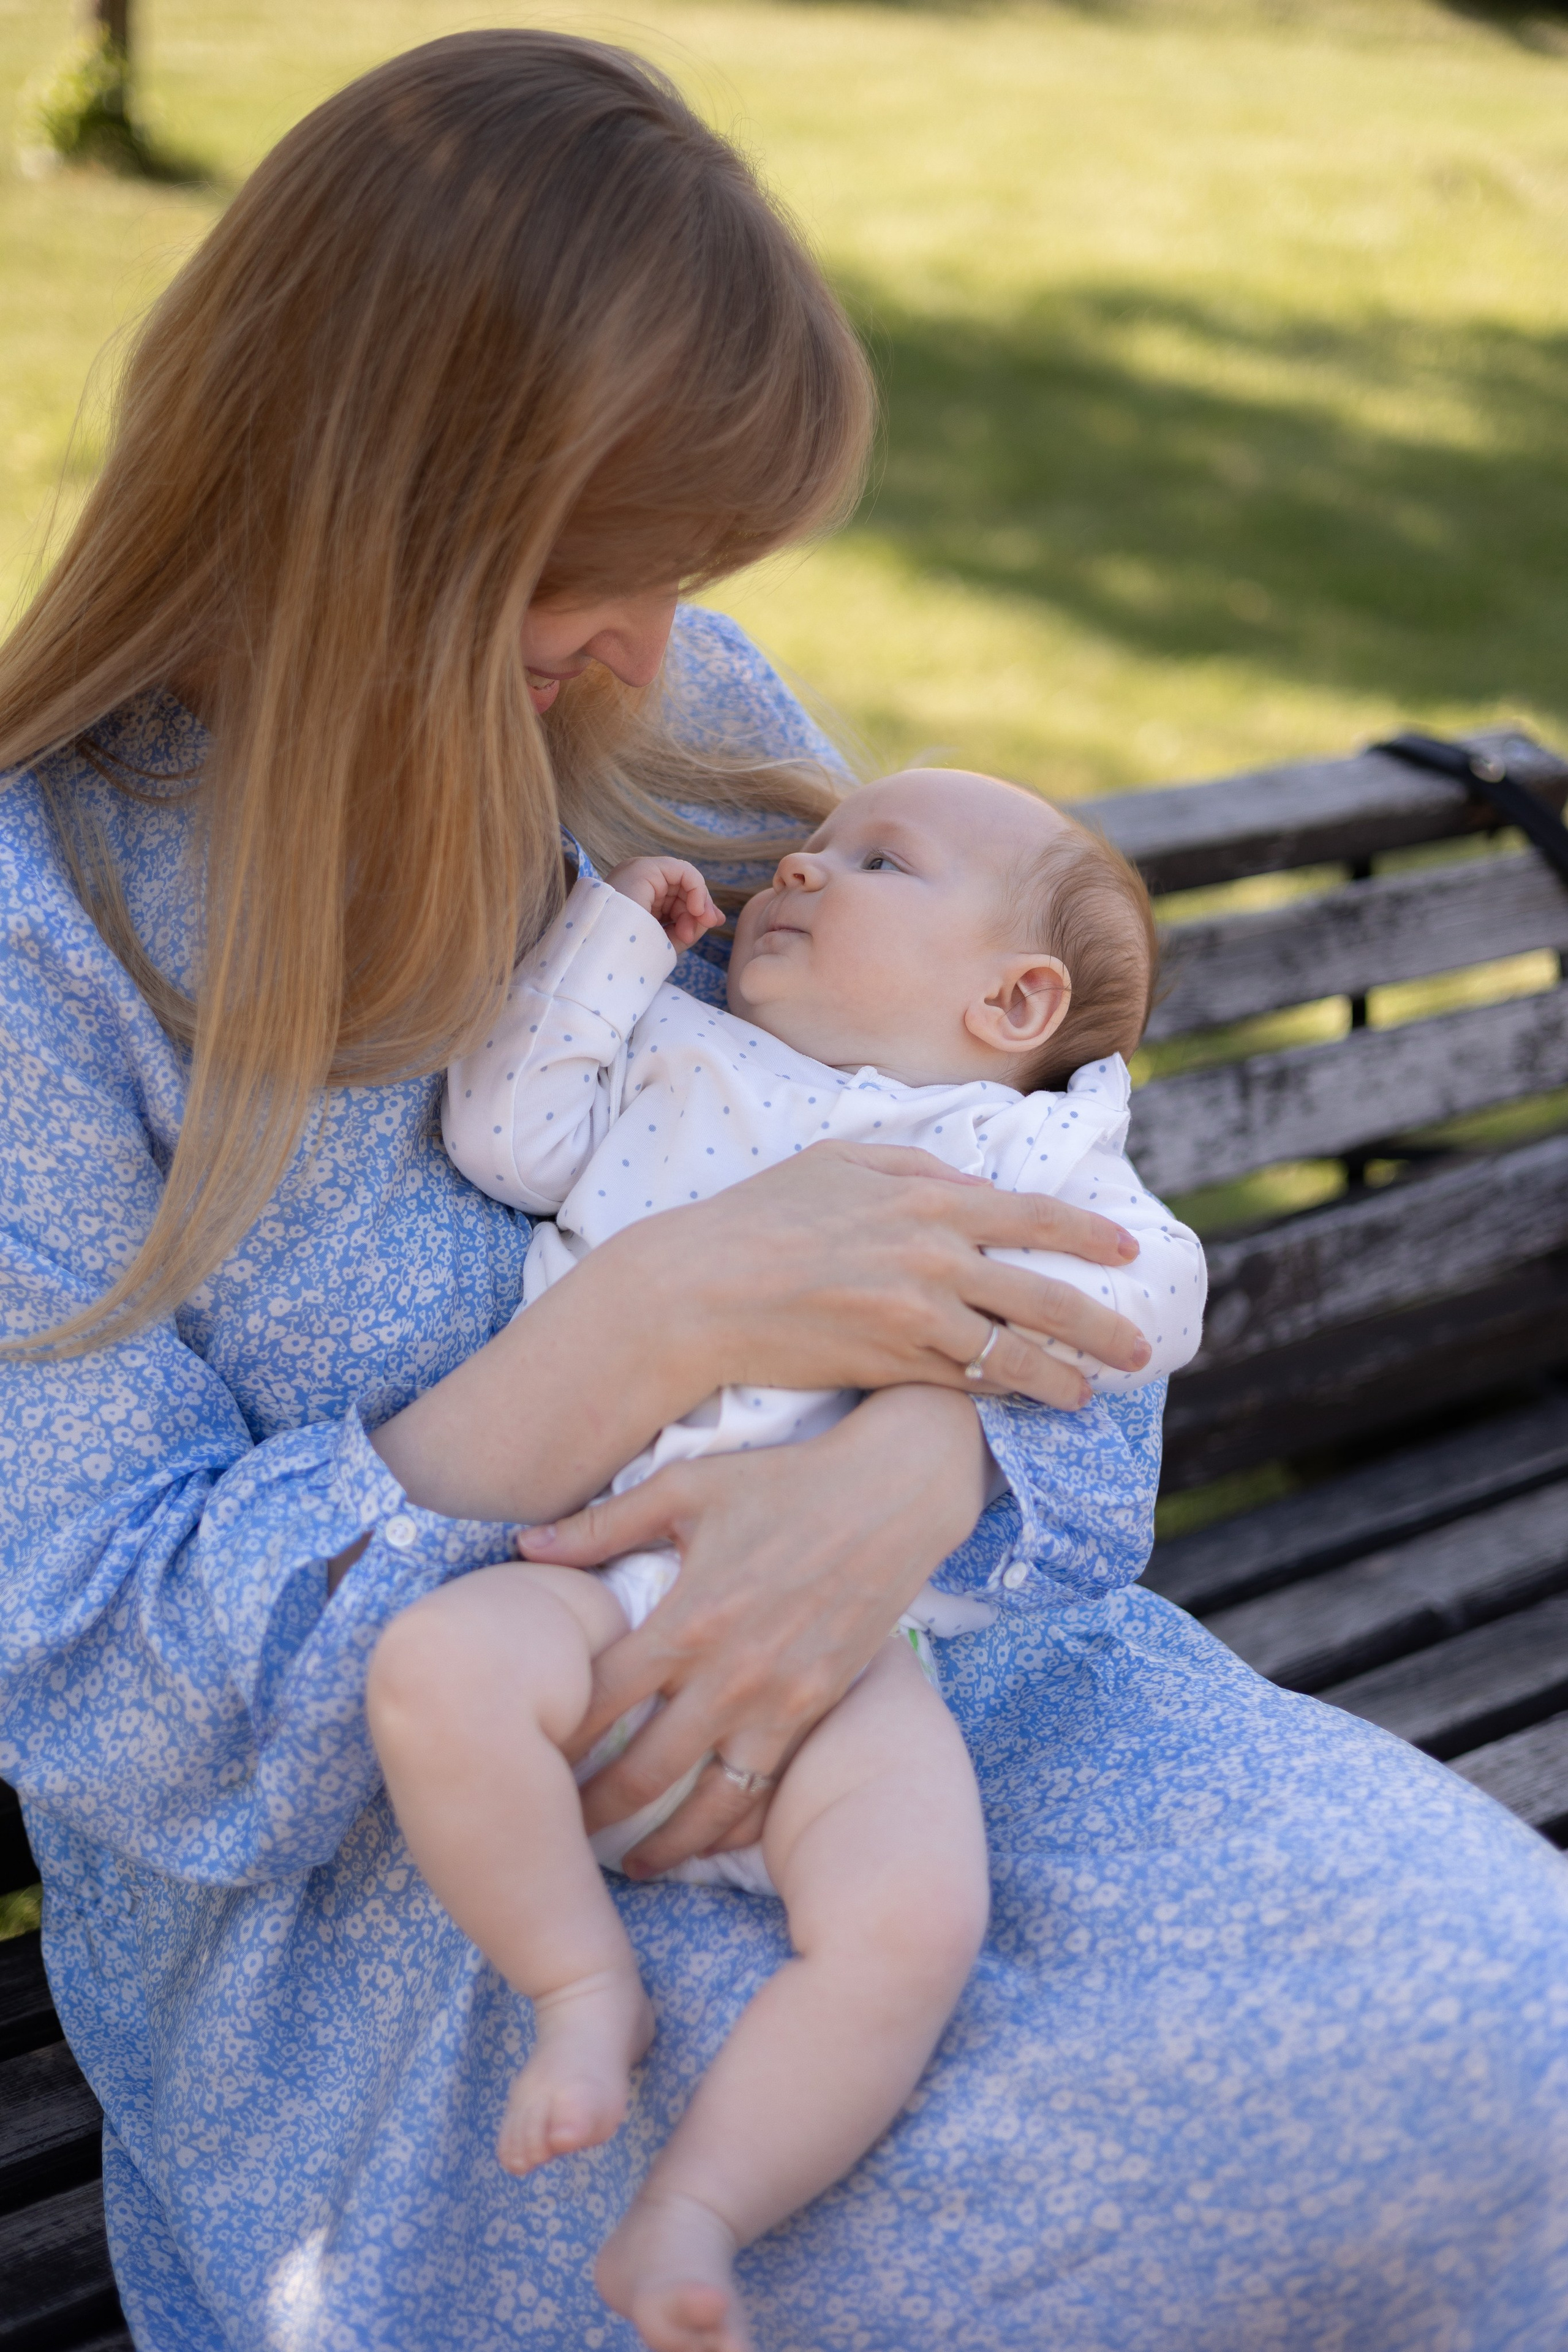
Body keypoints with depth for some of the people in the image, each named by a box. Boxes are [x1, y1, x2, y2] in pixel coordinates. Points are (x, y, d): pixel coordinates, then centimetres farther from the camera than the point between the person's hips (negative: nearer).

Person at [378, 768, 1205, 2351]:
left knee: (912, 1919, -27)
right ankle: (583, 1984, -11)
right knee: (433, 1670, -31)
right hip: (604, 1584, 2)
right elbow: (510, 1135, 12)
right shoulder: (671, 1061, 26)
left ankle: (682, 2225, -14)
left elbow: (1152, 1292, 4)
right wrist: (608, 930, 15)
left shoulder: (1019, 1147, 18)